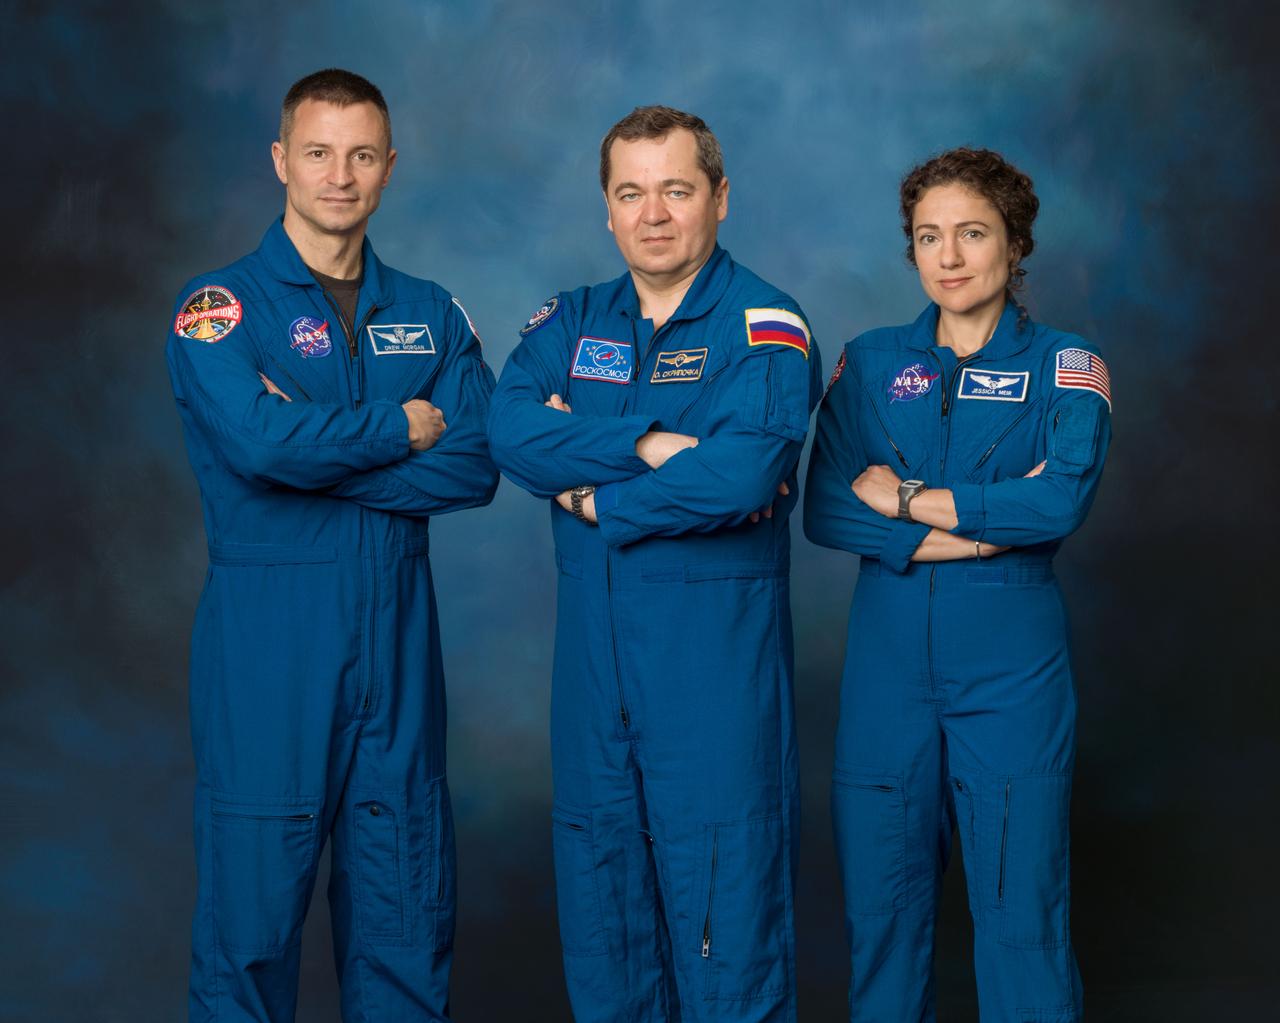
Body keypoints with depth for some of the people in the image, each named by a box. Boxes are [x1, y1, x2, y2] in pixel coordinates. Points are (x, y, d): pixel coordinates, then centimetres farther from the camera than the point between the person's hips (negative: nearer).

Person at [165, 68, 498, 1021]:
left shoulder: (431, 315, 11)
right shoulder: (219, 306, -1)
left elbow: (473, 467, -4)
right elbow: (259, 441, -19)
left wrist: (315, 451, -12)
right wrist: (401, 428, -7)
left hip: (397, 629, 4)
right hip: (266, 637, -3)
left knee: (405, 905, 8)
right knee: (255, 884, 0)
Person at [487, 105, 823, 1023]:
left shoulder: (765, 327, -6)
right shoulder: (573, 322, 10)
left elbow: (740, 475, -22)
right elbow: (511, 431, -8)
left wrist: (593, 495, -10)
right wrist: (651, 444, -18)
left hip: (717, 649, -5)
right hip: (592, 645, 5)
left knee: (722, 896, -1)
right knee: (598, 884, 14)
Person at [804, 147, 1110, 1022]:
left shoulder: (1064, 366, 3)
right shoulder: (870, 361, 9)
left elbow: (1063, 498, -15)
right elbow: (823, 508, -3)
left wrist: (906, 500, -10)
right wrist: (956, 534, -14)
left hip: (1011, 669, -2)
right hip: (889, 663, 2)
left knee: (1022, 909, 1)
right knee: (881, 902, 7)